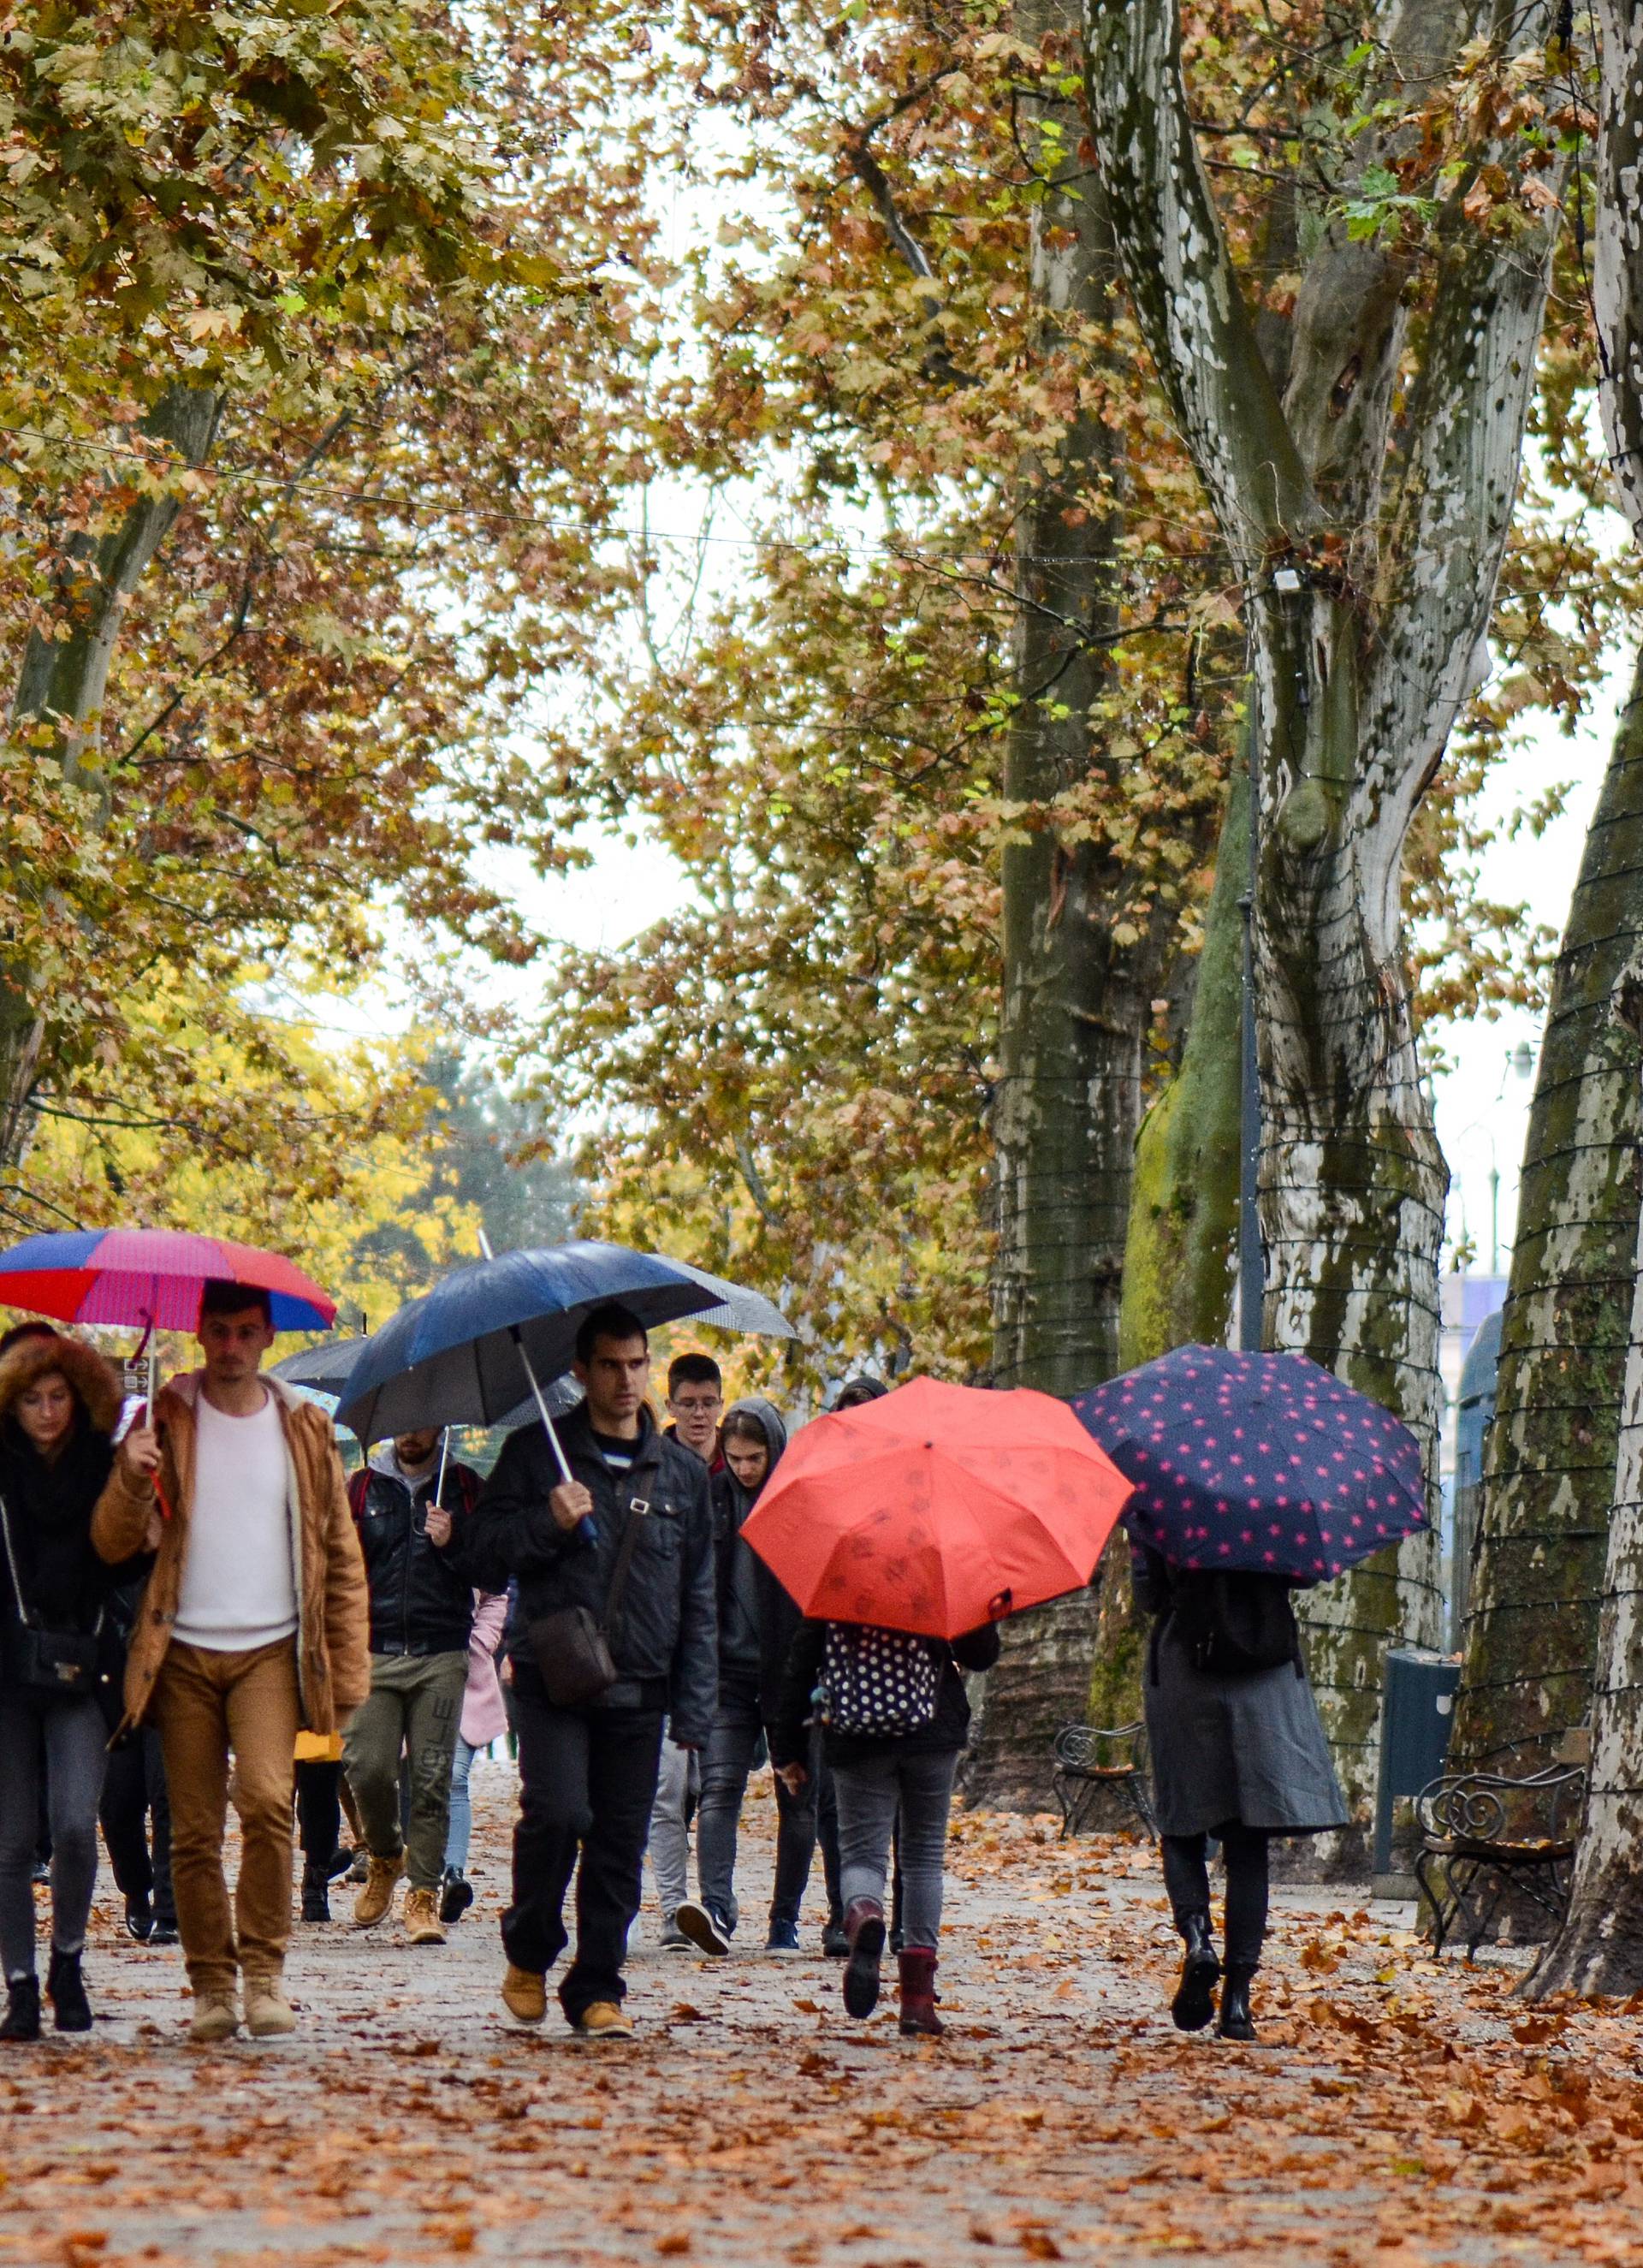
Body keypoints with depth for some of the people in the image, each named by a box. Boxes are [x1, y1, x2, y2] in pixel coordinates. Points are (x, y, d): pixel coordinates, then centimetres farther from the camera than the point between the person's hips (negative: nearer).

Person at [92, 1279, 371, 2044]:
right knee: (194, 1831, 1)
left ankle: (264, 1969, -10)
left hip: (270, 1651, -1)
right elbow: (112, 1543, 0)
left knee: (266, 1798, -20)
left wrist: (349, 1669, 5)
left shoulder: (304, 1430, 9)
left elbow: (342, 1555, 12)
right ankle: (212, 1987, 10)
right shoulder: (167, 1423, 6)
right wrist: (131, 1478, -20)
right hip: (184, 1655, 1)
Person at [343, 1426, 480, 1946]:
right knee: (367, 1767, -8)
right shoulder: (366, 1485, 13)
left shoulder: (462, 1485, 10)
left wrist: (451, 1542, -11)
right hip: (376, 1652, 1)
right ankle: (385, 1857, 20)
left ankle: (423, 1894, 1)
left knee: (431, 1777, -5)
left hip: (442, 1654, -1)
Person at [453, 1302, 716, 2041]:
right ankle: (529, 1952, 6)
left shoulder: (682, 1473, 14)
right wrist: (548, 1524, -13)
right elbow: (480, 1556, 4)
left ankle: (596, 1989, 12)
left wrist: (694, 1705, 8)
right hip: (554, 1680, -3)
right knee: (557, 1813, -18)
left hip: (638, 1691, 3)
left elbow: (698, 1600, 15)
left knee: (621, 1843, 2)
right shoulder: (536, 1454, 6)